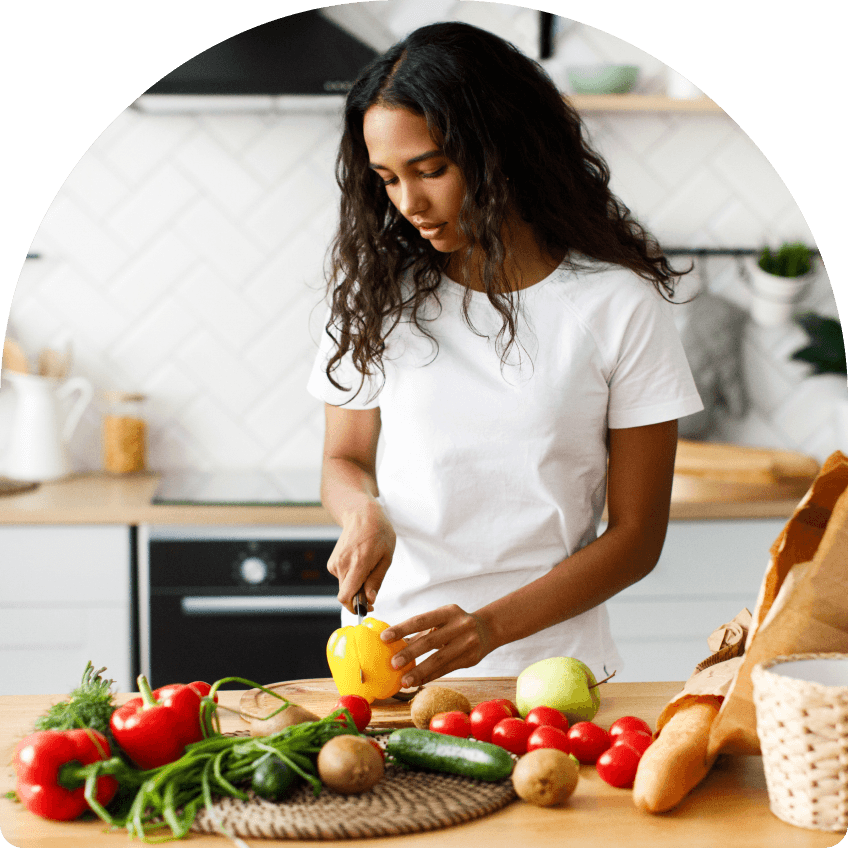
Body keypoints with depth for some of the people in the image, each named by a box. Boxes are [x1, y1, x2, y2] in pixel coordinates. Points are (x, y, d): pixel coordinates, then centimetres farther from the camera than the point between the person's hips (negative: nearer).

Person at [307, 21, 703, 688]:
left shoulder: (620, 303, -3)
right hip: (384, 658, 2)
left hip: (548, 664, -2)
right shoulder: (377, 286, 6)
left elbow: (636, 537, -1)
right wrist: (364, 513, -8)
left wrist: (490, 626, -14)